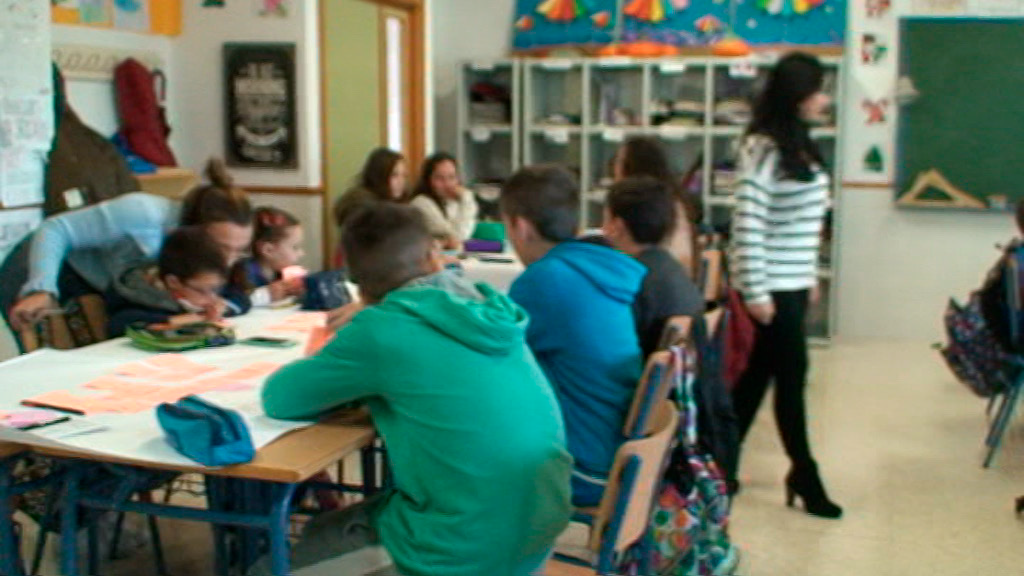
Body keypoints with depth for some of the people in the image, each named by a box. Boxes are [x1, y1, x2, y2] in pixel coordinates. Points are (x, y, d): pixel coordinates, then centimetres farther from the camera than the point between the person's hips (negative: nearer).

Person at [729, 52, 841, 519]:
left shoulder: (798, 145, 11)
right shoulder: (764, 148, -16)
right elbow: (747, 224, -20)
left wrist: (811, 275, 19)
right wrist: (756, 293, -20)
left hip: (793, 282, 9)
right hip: (772, 286, -9)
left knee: (758, 373, 14)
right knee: (791, 375, 0)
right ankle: (804, 476, 15)